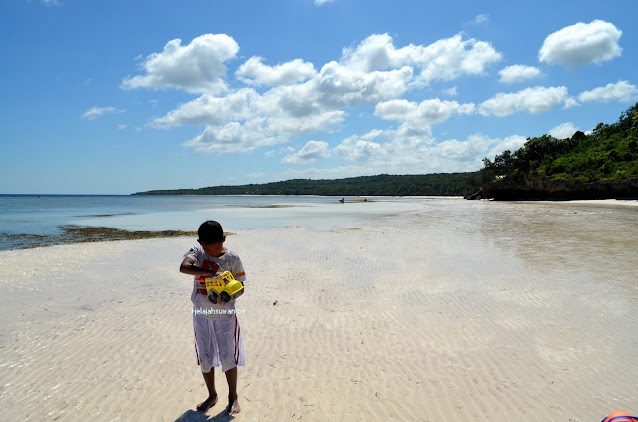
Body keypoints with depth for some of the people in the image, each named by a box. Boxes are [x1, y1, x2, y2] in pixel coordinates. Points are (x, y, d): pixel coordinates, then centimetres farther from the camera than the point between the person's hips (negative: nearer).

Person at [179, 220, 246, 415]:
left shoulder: (232, 258, -13)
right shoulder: (196, 251, -9)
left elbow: (240, 285, -6)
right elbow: (184, 267, -29)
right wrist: (212, 273, -39)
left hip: (225, 315, -2)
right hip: (201, 313, 3)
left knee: (228, 357, 4)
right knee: (205, 357, 13)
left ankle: (233, 397, 25)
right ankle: (212, 395, 33)